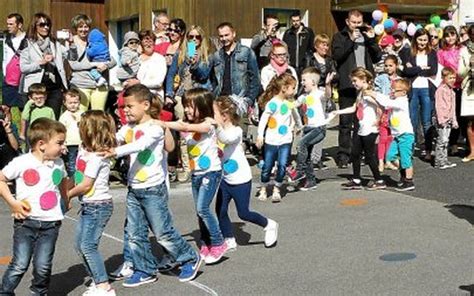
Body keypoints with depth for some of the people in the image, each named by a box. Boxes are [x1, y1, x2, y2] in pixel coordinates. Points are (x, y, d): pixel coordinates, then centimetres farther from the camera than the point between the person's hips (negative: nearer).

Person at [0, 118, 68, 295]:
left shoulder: (58, 164, 6)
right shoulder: (21, 163, -9)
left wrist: (66, 201, 16)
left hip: (50, 223, 3)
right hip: (26, 221, -3)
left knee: (43, 266, 4)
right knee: (20, 264, -3)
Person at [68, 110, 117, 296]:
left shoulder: (97, 156, -19)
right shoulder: (84, 149, 8)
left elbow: (86, 184, -18)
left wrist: (68, 194, -6)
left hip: (98, 205, -10)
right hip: (88, 205, 10)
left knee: (88, 245, -11)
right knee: (80, 245, 12)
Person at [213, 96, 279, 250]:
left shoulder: (236, 131, -20)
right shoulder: (218, 131, -3)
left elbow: (227, 139, -41)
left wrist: (218, 125, -58)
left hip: (240, 179, -6)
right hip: (225, 179, 6)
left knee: (243, 213, 4)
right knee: (220, 211, 3)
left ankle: (269, 225, 28)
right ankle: (229, 241, 18)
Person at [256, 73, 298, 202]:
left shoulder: (290, 102, 5)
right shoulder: (273, 103, -15)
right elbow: (263, 119, -17)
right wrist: (260, 135, -22)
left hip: (286, 140, 4)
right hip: (271, 141, -4)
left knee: (282, 165, -3)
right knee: (267, 166, 5)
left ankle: (276, 190, 11)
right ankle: (263, 189, 24)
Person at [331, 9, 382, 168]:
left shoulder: (366, 36, 15)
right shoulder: (340, 37, 5)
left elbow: (377, 57, 10)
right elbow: (336, 55, -12)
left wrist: (372, 40, -3)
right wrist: (351, 40, -18)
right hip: (347, 85, -3)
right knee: (345, 121, -2)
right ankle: (343, 154, 3)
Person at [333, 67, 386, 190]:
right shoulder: (360, 93, 13)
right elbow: (354, 108, 18)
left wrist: (377, 121, -18)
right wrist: (337, 112, 14)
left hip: (369, 131, -9)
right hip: (360, 130, 9)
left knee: (369, 156, -1)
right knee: (355, 154, 10)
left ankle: (379, 181, 11)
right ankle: (356, 181, 19)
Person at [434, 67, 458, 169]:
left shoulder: (452, 91, 16)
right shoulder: (441, 90, -12)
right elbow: (438, 105, -18)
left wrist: (454, 120, 21)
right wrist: (441, 119, -22)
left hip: (449, 120, 9)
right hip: (442, 120, -9)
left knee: (445, 141, 12)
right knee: (442, 140, -8)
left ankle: (444, 160, 18)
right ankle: (439, 162, -4)